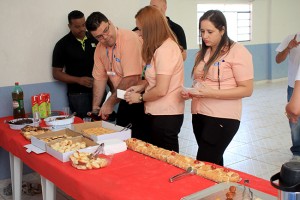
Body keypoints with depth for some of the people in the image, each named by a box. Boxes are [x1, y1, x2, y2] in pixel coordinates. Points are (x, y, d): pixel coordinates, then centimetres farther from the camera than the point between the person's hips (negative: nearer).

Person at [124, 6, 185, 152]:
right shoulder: (160, 48, 12)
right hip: (157, 113, 10)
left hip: (165, 115, -10)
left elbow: (161, 90, -23)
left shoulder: (165, 50, -20)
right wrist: (141, 86, 5)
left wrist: (140, 98, -8)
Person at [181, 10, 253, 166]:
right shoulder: (203, 53, 12)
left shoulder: (237, 52, -11)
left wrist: (212, 93, -23)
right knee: (213, 163, 14)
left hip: (222, 118, -7)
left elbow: (247, 90, -14)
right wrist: (190, 93, 2)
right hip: (199, 115, 7)